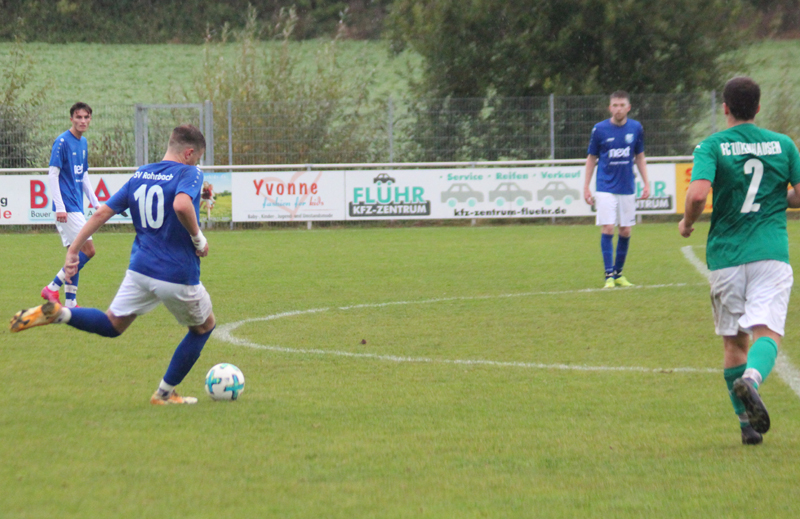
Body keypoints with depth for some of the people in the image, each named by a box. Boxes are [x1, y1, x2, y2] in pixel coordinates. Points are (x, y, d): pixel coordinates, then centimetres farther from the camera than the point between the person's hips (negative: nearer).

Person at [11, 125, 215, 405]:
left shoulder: (140, 175, 11)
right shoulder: (189, 174, -10)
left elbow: (101, 213, 9)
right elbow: (181, 205, -33)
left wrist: (73, 250, 12)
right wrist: (198, 238, -17)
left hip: (140, 269, 5)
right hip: (179, 275, -5)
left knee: (113, 324, 18)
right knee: (204, 326, 20)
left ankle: (58, 313, -11)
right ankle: (165, 394, 24)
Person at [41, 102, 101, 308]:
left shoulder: (83, 142, 14)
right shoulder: (62, 141, -11)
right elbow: (52, 174, -14)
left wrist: (95, 202, 19)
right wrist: (60, 207, -19)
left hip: (77, 207, 8)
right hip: (67, 207, -8)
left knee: (76, 254, 7)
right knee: (87, 250, -12)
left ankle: (70, 303, 11)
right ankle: (52, 288, -6)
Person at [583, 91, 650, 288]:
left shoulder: (636, 128, 2)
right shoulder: (600, 129, -5)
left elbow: (640, 157, 12)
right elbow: (591, 159, 4)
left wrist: (646, 183, 6)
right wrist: (586, 187, 1)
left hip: (627, 188, 3)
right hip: (606, 188, -3)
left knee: (625, 231, 5)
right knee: (608, 229, -11)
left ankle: (618, 274, 18)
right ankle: (609, 276, -7)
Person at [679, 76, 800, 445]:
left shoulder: (711, 146, -1)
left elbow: (698, 193, -16)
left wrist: (687, 223, 3)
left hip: (725, 255, 0)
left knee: (734, 341, 13)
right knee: (767, 331, -10)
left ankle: (748, 423, 13)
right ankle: (752, 379, -43)